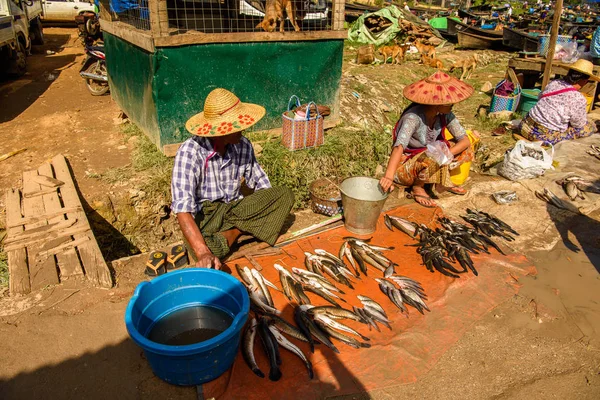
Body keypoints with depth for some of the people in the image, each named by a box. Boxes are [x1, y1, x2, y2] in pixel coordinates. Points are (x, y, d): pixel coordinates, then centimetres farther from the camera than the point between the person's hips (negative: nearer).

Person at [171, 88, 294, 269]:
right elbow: (183, 208, -30)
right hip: (204, 215, -5)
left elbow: (261, 183, 7)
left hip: (235, 208, 5)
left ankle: (231, 233, -19)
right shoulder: (190, 152, -23)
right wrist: (203, 253, -41)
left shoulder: (243, 145, -8)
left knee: (286, 195, -14)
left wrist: (272, 213, -5)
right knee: (206, 250, -38)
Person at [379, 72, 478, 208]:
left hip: (428, 157, 7)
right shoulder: (414, 117, -28)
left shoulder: (445, 115, -8)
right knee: (434, 157, -36)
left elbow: (465, 140, -9)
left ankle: (443, 181, 4)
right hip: (405, 165, -6)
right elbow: (399, 146, -42)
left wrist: (448, 153, -31)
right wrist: (389, 176, -57)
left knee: (466, 149, -6)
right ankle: (417, 188, -11)